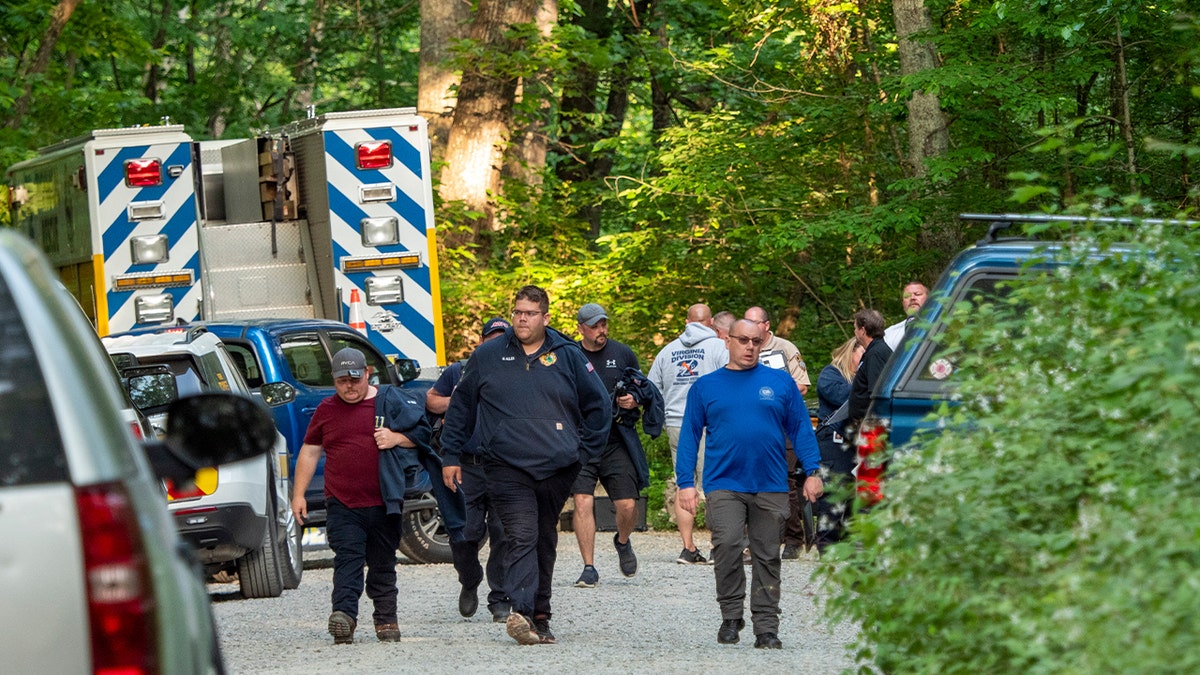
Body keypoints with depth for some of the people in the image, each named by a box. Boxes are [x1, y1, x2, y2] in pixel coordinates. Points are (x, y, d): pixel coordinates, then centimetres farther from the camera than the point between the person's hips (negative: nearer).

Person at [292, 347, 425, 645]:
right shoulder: (326, 410, 11)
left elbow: (423, 433, 8)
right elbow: (309, 453, 16)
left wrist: (397, 438, -12)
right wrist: (298, 494, 11)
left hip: (383, 504, 0)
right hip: (341, 504, 0)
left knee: (383, 564, 8)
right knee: (347, 558, -15)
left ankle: (386, 620, 17)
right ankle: (344, 615, -28)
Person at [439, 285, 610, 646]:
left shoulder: (568, 356, 7)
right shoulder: (486, 357, 6)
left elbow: (599, 407, 14)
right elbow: (461, 406, 14)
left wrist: (584, 451, 8)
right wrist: (451, 455, 11)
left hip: (557, 467, 2)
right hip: (506, 467, -2)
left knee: (545, 542, 10)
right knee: (522, 537, -18)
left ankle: (540, 615, 20)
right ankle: (522, 612, -30)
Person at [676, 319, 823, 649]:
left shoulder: (781, 383, 9)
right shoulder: (706, 386, 9)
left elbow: (801, 428, 9)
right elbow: (689, 435, 9)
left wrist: (812, 471, 0)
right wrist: (686, 482, 1)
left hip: (771, 486, 1)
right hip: (724, 483, -1)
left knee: (767, 557, 4)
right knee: (727, 545, -18)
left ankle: (766, 628, 10)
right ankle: (730, 617, -3)